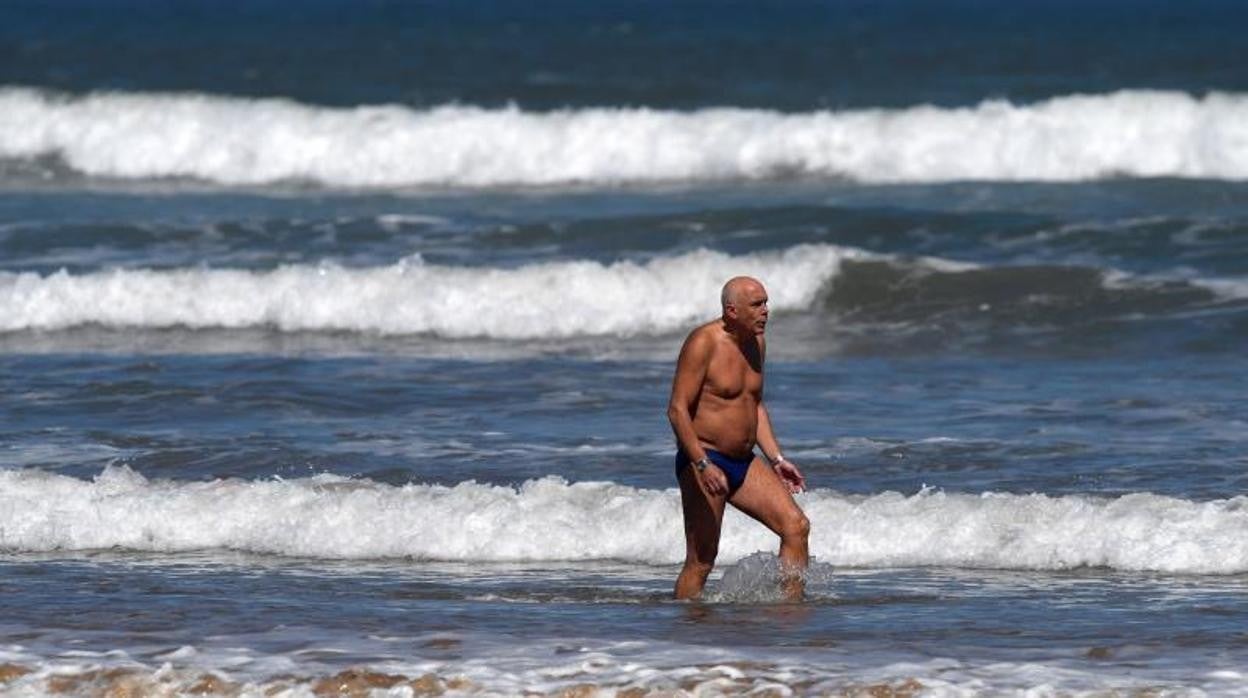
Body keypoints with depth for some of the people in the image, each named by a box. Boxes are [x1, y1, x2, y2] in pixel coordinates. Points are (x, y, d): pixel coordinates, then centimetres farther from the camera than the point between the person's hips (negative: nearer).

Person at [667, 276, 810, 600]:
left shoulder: (756, 343, 11)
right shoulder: (703, 343, -15)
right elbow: (678, 410, -19)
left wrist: (776, 459, 15)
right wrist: (703, 466, -28)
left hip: (744, 464, 8)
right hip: (703, 463, -8)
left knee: (797, 527, -3)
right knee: (701, 559, -7)